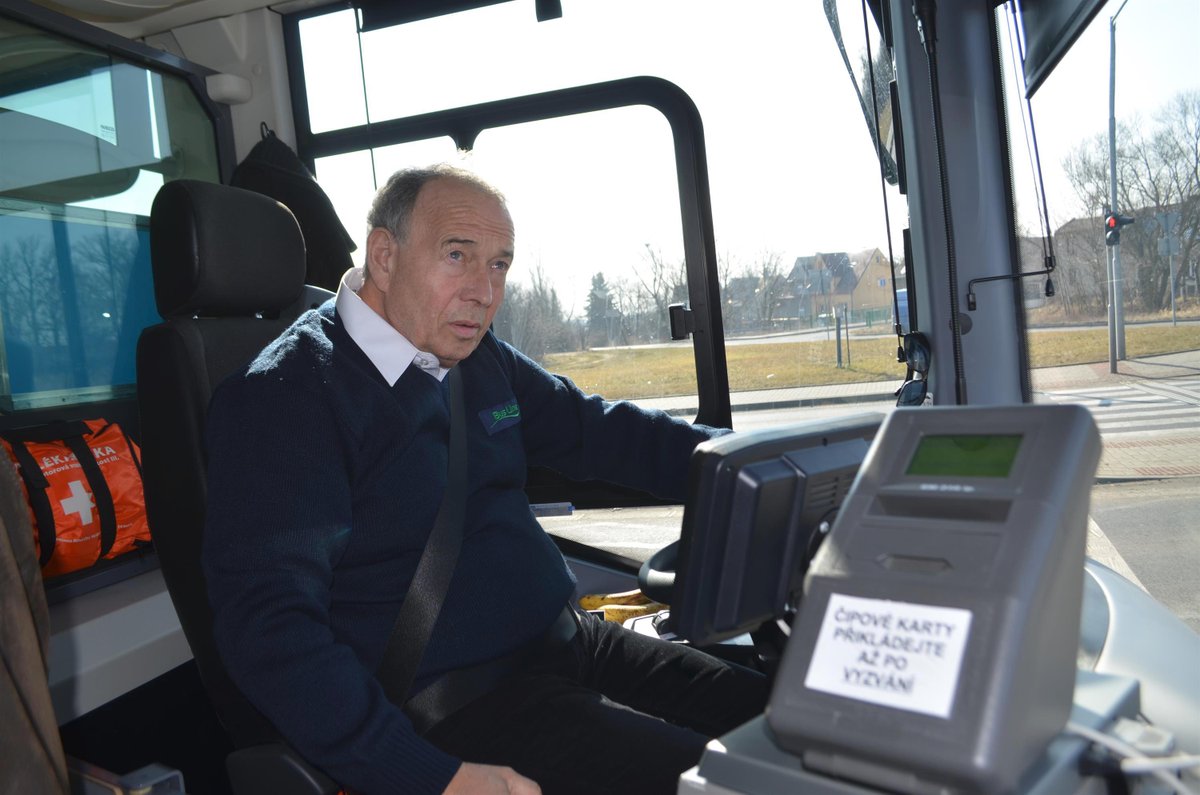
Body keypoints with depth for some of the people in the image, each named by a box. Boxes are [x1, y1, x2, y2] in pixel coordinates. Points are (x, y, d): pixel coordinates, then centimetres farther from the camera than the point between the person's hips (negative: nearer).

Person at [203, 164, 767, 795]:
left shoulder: (481, 359, 8)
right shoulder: (284, 393, -15)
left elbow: (604, 432, 17)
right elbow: (269, 620, -22)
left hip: (564, 643, 8)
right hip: (451, 707, -7)